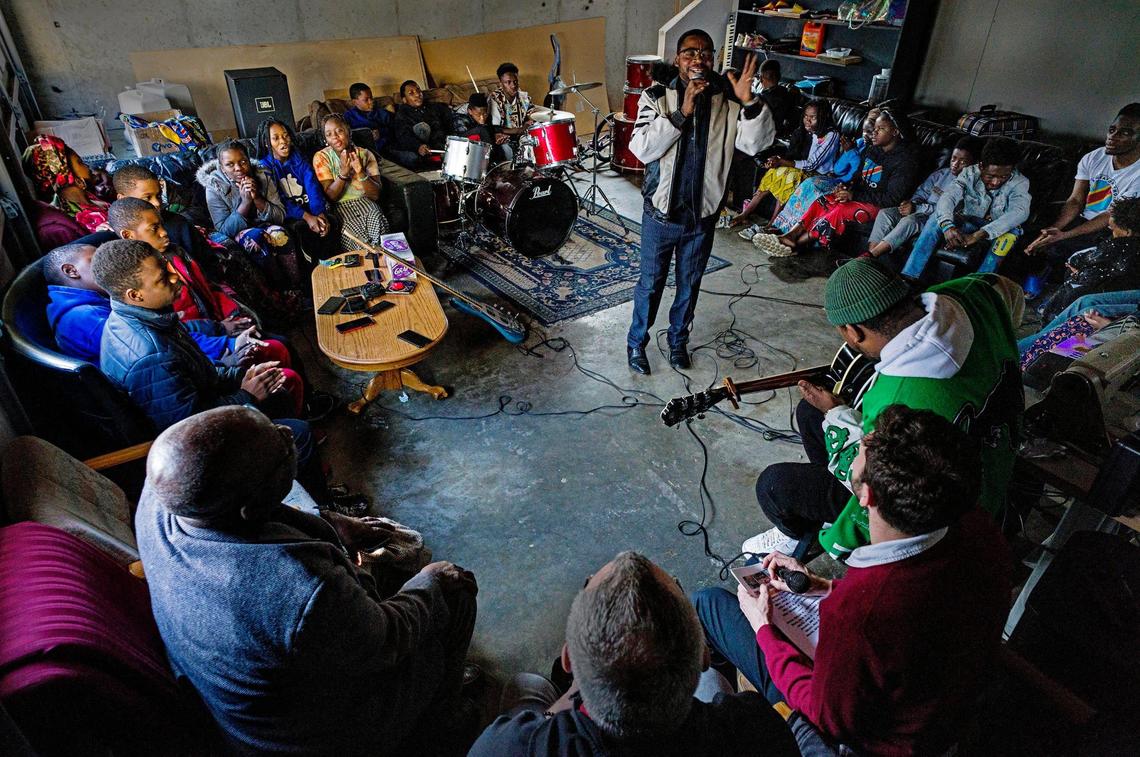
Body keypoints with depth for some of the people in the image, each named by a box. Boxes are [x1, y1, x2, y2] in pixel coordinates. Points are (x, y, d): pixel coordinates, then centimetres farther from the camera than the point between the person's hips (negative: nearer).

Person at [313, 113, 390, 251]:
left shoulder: (365, 154, -1)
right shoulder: (321, 158, -4)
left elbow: (375, 195, -7)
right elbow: (331, 196, -11)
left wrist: (360, 173, -24)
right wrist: (343, 173, -24)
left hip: (365, 203, 2)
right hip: (339, 207, -1)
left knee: (377, 221, -30)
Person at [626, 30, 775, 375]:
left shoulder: (727, 100, -5)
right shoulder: (656, 97, -9)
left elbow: (756, 143, -14)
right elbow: (643, 149, -21)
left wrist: (750, 103, -31)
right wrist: (682, 113, -28)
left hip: (702, 216, 2)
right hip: (661, 214, -2)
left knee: (689, 285, 18)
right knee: (650, 284, 11)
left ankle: (678, 339, 40)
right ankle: (636, 342, 32)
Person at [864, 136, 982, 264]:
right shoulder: (941, 174, 17)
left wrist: (916, 208, -19)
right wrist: (912, 203, -9)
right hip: (919, 213, 7)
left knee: (910, 220, -36)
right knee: (885, 213, -17)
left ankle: (870, 256, -41)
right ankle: (870, 252, -30)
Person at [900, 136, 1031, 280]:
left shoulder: (1019, 182, -14)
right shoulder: (970, 173, -10)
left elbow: (1020, 212, -32)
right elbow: (947, 197, -26)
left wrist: (977, 235, -48)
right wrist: (948, 226, -49)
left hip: (997, 232, -1)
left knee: (1011, 233, -34)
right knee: (938, 217, -24)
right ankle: (909, 278, -33)